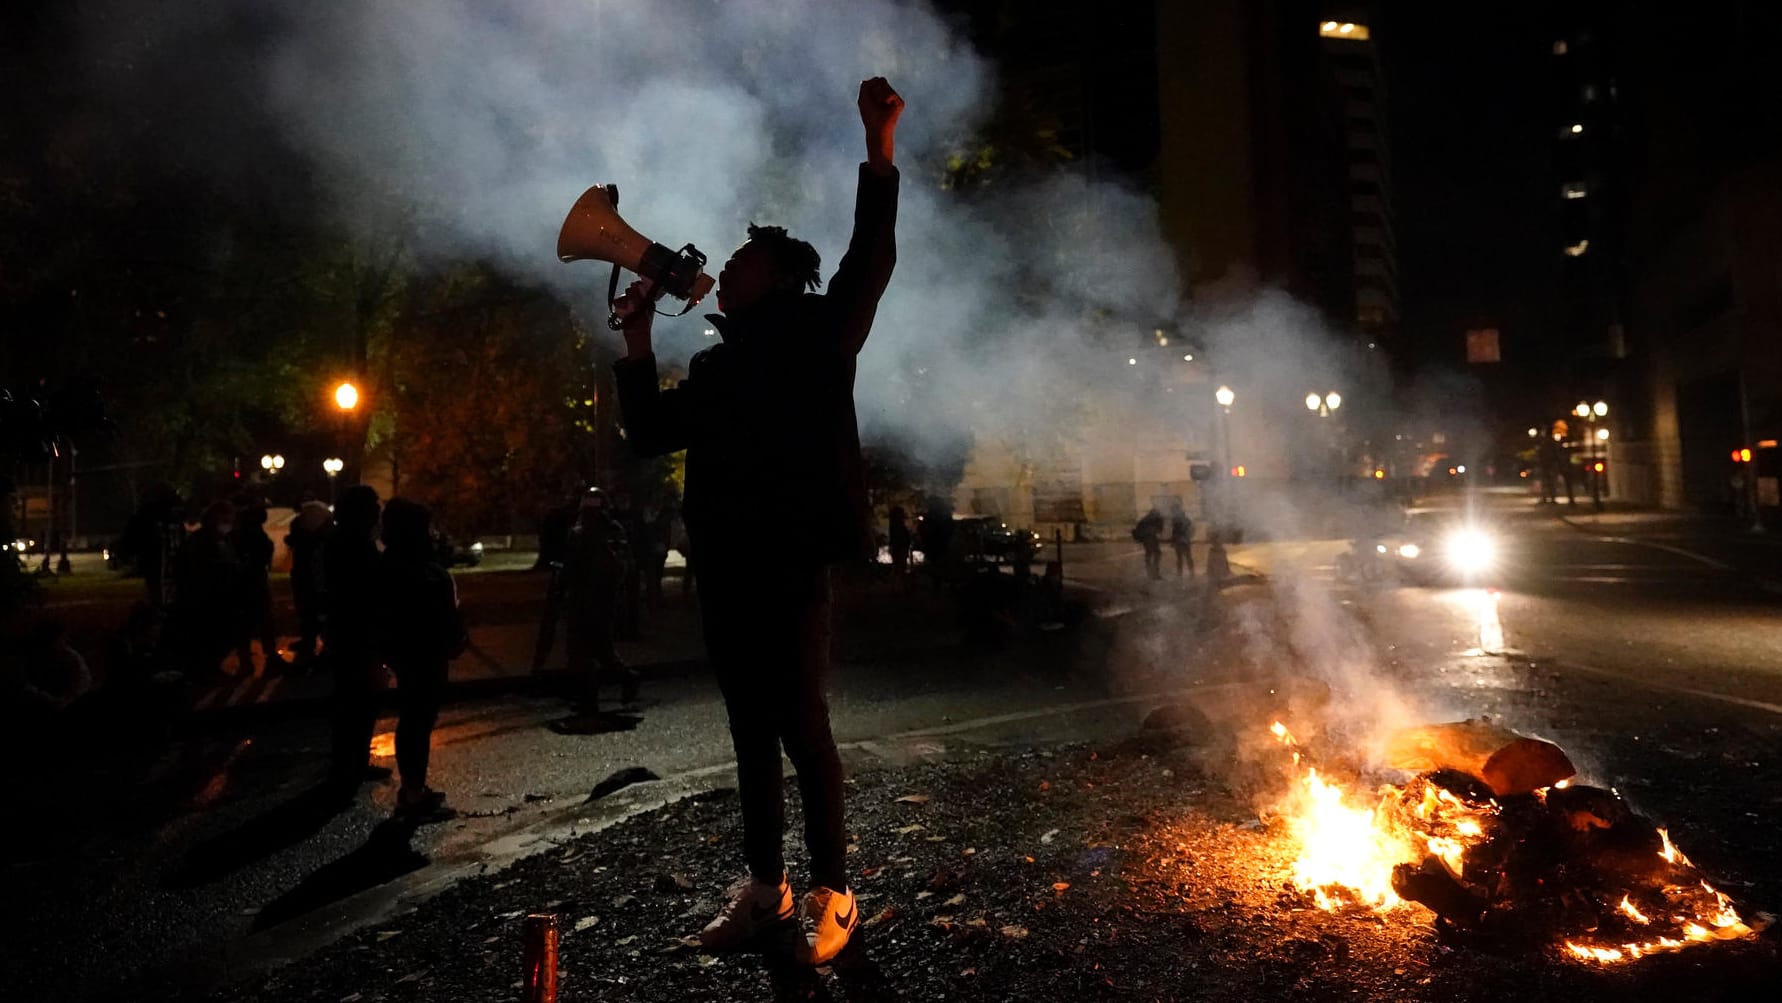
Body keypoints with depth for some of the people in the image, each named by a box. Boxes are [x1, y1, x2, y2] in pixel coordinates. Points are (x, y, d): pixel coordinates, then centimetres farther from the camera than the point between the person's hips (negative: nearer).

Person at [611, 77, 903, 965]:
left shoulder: (815, 336, 3)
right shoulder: (715, 365, 20)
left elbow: (869, 263, -10)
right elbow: (649, 433, 21)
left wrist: (879, 147, -18)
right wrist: (637, 338, 17)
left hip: (790, 564, -6)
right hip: (724, 568, 7)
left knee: (801, 727, -4)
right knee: (751, 733, 12)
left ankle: (831, 894, 11)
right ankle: (763, 886, 25)